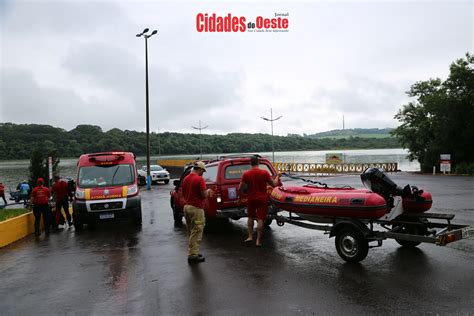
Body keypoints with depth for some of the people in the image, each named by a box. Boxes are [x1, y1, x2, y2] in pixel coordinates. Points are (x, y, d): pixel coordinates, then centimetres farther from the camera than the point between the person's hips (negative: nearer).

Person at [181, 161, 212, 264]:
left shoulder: (186, 179, 10)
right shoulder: (199, 179, -15)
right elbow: (204, 195, -17)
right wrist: (208, 191, 3)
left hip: (187, 206, 8)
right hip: (196, 208, -8)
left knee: (191, 232, 17)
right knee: (196, 232, -2)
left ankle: (192, 252, 24)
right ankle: (193, 255, 0)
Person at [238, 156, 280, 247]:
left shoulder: (246, 174, -5)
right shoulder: (265, 173, -8)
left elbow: (240, 189, -3)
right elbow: (274, 184, -2)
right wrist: (277, 177, 16)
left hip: (251, 199, 2)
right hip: (262, 199, -1)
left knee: (250, 217, 21)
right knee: (260, 219, 1)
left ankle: (250, 236, 17)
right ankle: (258, 240, 1)